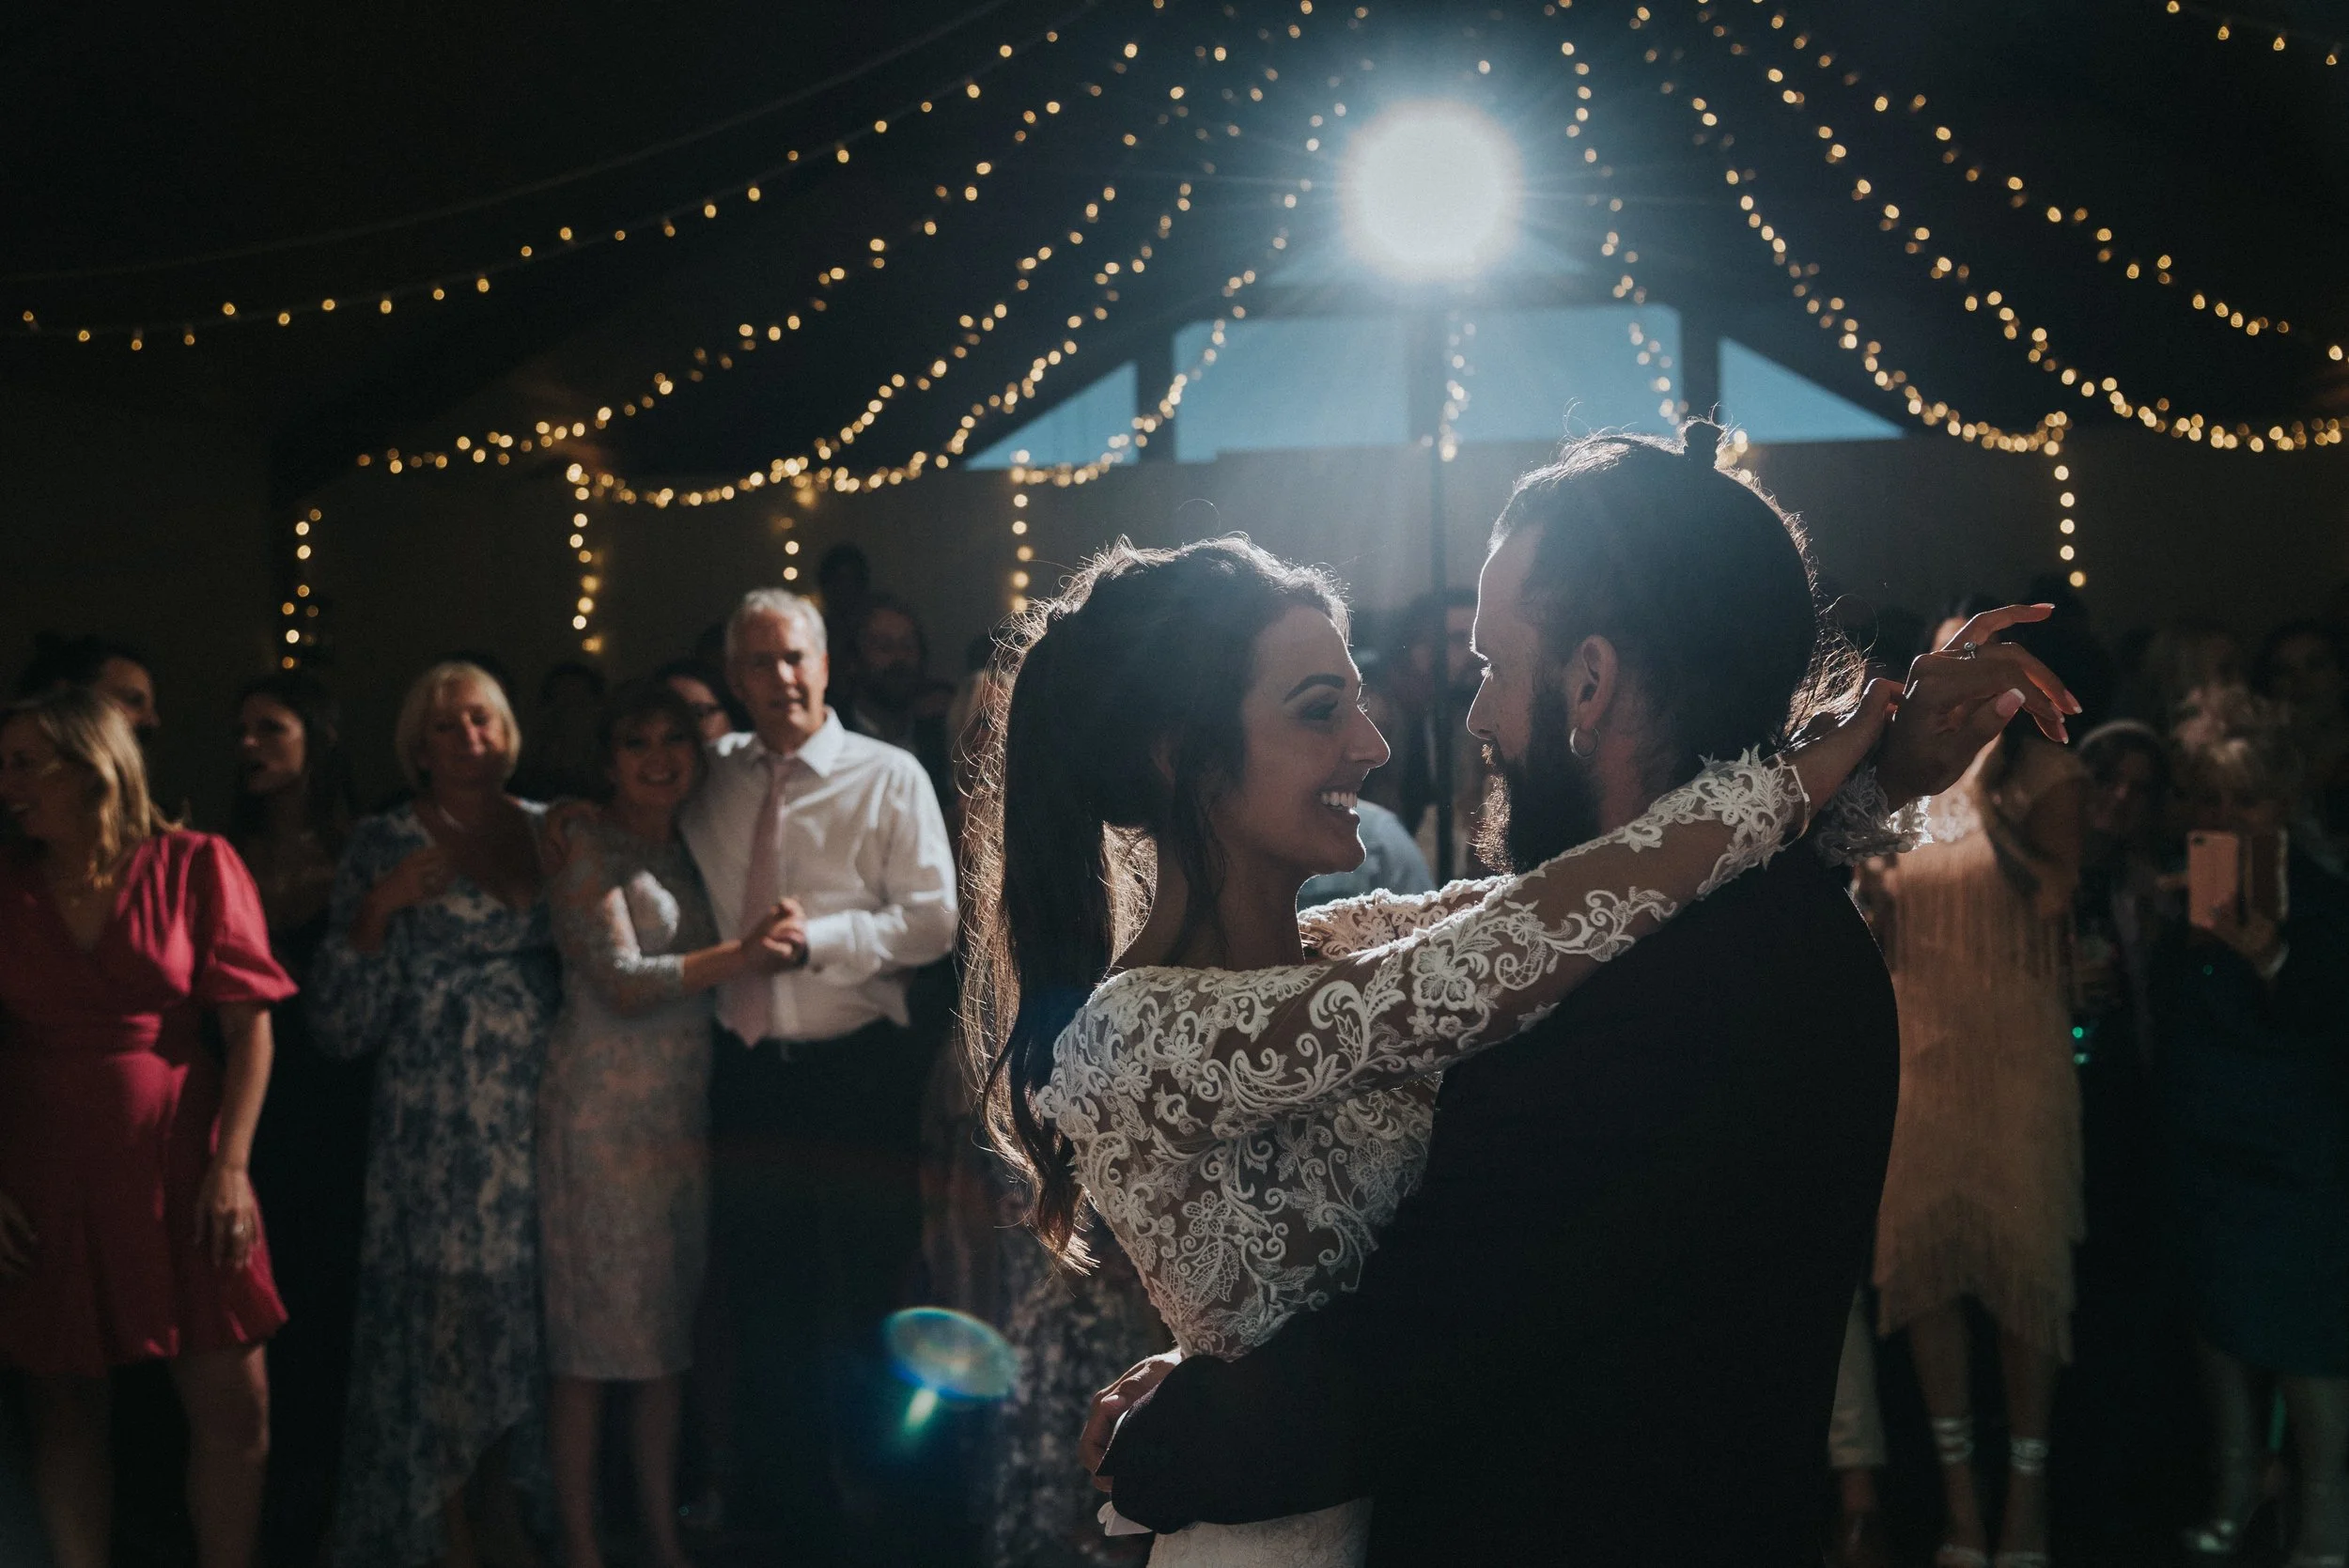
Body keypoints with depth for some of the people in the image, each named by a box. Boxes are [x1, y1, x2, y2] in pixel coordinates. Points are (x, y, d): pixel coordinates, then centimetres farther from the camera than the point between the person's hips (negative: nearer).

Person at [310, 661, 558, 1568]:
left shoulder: (549, 832, 8)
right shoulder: (384, 847, 0)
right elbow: (341, 1026, -4)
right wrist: (379, 909, -16)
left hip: (540, 1120, 3)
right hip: (435, 1134, -3)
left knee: (527, 1310, 7)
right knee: (439, 1316, -1)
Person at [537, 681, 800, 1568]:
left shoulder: (691, 848, 15)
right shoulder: (589, 845, -4)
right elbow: (619, 981, -14)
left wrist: (773, 940, -3)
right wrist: (739, 956, -22)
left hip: (688, 1115, 6)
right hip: (605, 1116, -6)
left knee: (671, 1334, 10)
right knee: (592, 1337, -2)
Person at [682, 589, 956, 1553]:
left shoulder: (887, 778, -3)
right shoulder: (712, 779, 9)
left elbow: (933, 920, -10)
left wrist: (818, 940, -19)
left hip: (855, 1072, -4)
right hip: (745, 1069, 4)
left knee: (858, 1304, 4)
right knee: (759, 1296, 13)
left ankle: (871, 1514, 22)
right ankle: (786, 1510, 29)